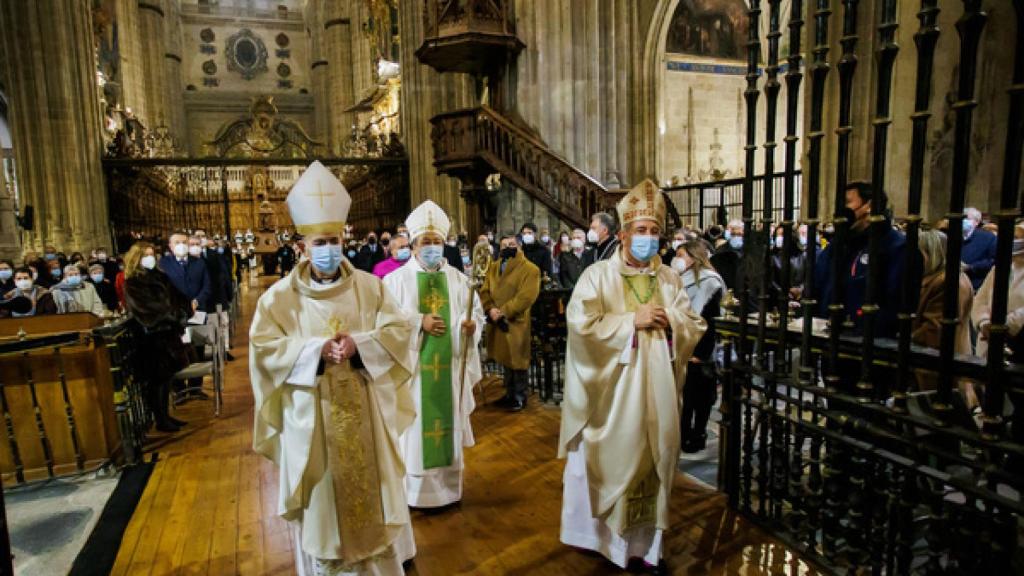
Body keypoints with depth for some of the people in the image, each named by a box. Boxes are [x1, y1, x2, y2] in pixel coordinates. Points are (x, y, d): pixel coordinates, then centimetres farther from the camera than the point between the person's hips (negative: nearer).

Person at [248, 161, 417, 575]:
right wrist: (316, 349, -22)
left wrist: (358, 344, -22)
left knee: (371, 487, 15)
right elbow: (264, 348, -8)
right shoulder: (281, 296, -3)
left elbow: (398, 330, -5)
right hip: (311, 418, -1)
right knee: (321, 498, 12)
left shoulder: (369, 286, 0)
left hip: (364, 413, 2)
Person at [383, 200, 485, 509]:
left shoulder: (458, 279, 5)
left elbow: (476, 313, 6)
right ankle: (415, 490, 20)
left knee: (448, 423, 12)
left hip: (449, 368, 3)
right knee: (415, 428, 4)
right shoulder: (396, 280, -2)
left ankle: (447, 486, 28)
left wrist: (471, 324, -17)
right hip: (413, 367, -2)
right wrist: (419, 322, -18)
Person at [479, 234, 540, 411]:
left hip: (516, 323, -6)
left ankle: (520, 397, 17)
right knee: (506, 360, 16)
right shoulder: (493, 267, 12)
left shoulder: (530, 269, -8)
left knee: (517, 361, 2)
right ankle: (510, 394, 30)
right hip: (496, 323, 6)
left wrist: (502, 312, -21)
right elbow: (484, 291, 7)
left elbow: (526, 297, -18)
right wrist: (490, 309, -13)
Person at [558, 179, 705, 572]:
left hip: (657, 392, 4)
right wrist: (632, 320, -17)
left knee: (652, 461, 11)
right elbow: (581, 324, -16)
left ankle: (646, 541, 26)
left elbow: (695, 327, 8)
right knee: (611, 462, 5)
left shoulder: (670, 279, 9)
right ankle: (605, 536, 23)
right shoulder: (597, 275, -5)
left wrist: (668, 321, -12)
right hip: (612, 391, -4)